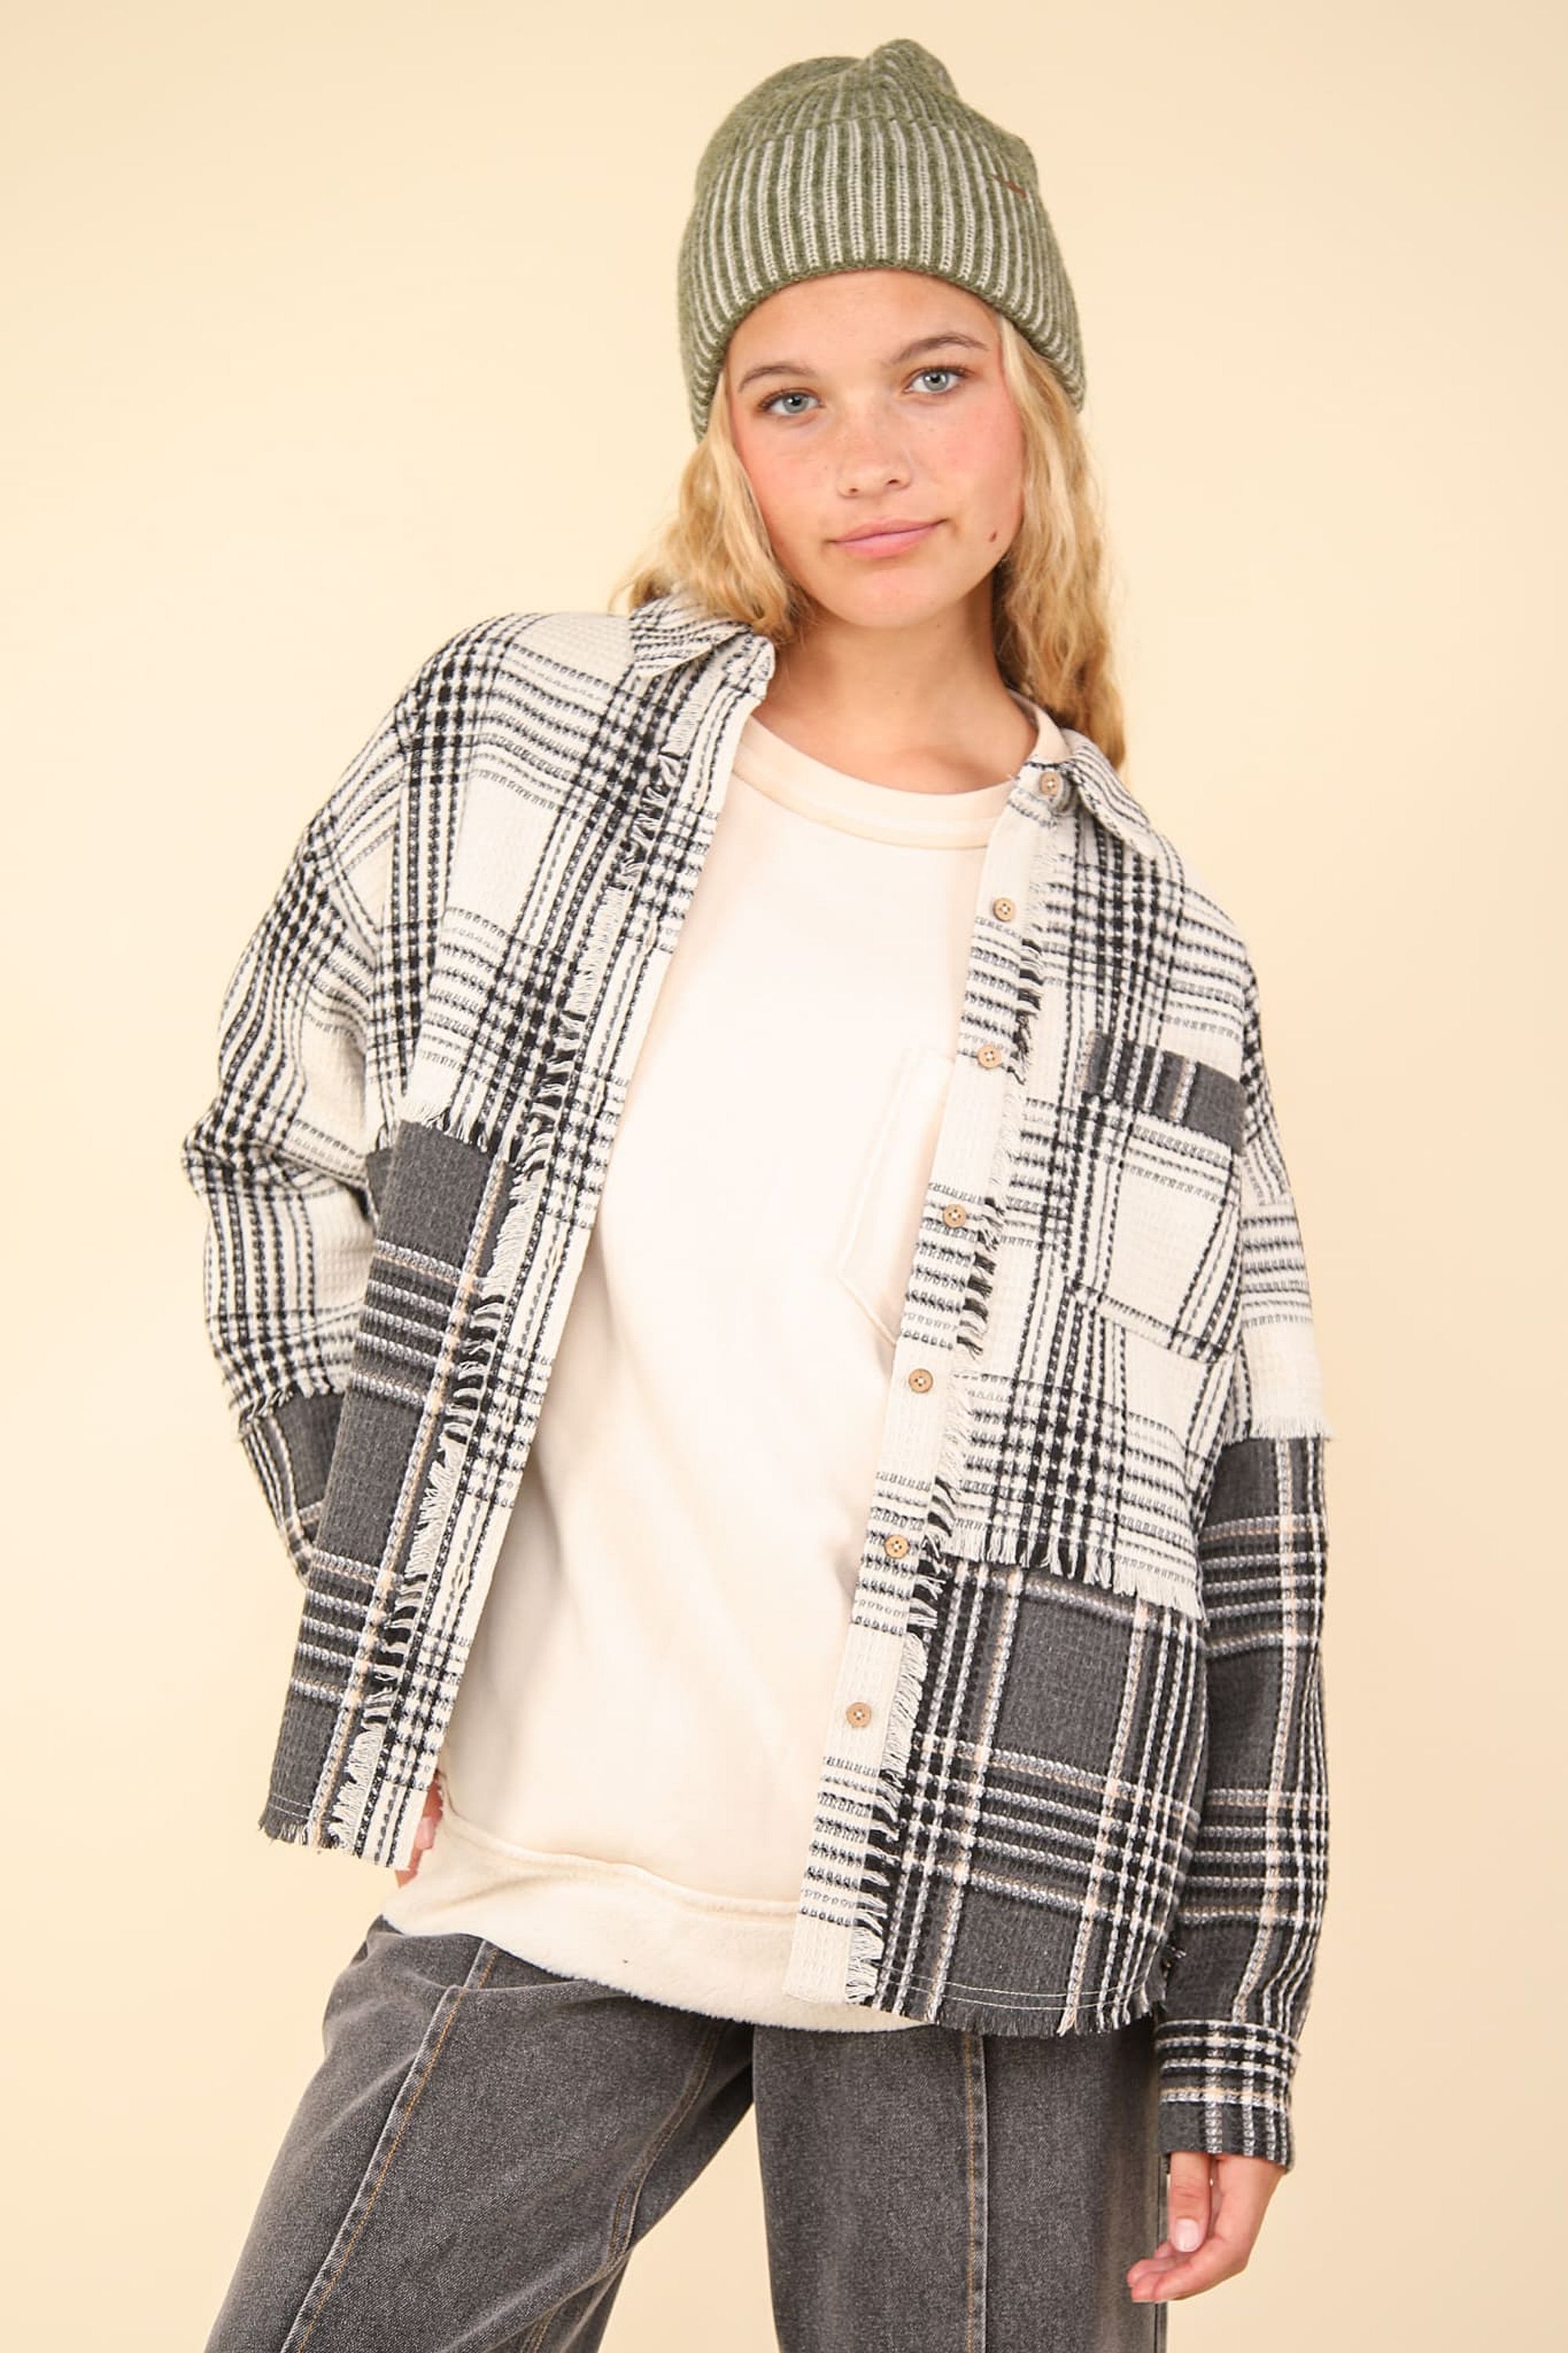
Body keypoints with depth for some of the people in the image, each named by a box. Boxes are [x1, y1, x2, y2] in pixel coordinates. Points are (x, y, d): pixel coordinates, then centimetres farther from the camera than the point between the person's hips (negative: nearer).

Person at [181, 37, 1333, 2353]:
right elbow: (275, 1151, 12)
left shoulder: (1160, 953, 4)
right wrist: (377, 1571, 3)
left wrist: (1234, 2031, 3)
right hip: (545, 1878, 0)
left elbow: (1246, 1519, 5)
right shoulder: (509, 742, 1)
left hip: (993, 1927, 0)